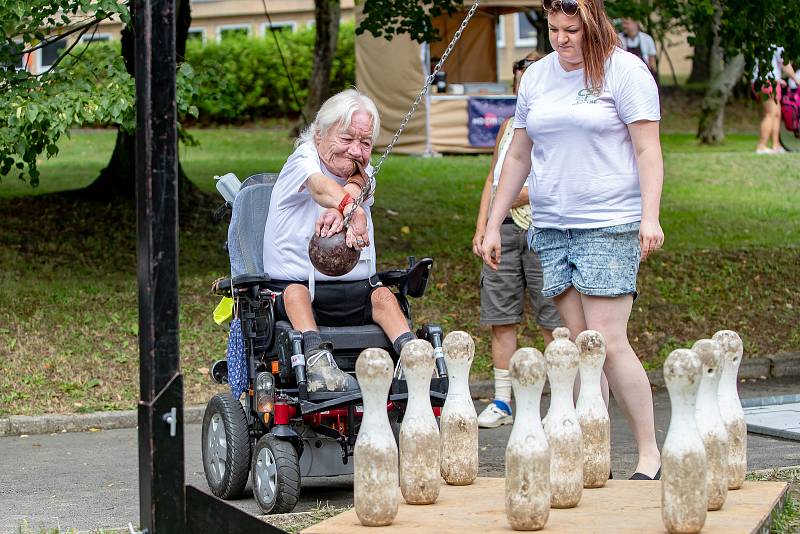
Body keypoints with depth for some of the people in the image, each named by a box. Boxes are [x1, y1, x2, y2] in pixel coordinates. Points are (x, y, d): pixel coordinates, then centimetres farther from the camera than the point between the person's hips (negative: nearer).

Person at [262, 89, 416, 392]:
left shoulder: (361, 172, 11)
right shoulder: (303, 160, -4)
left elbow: (354, 189, -16)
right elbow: (320, 186, -29)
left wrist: (337, 211, -43)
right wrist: (351, 210, -53)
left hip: (355, 292, 4)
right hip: (294, 283, -4)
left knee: (382, 295, -24)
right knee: (295, 292, -34)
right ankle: (315, 356, -54)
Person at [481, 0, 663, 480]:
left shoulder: (625, 71, -2)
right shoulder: (537, 77, 14)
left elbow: (648, 150, -7)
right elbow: (519, 156, 21)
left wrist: (650, 216, -19)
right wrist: (494, 225, 18)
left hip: (610, 225, -5)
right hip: (551, 228, 6)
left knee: (608, 342, -13)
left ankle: (650, 453, -5)